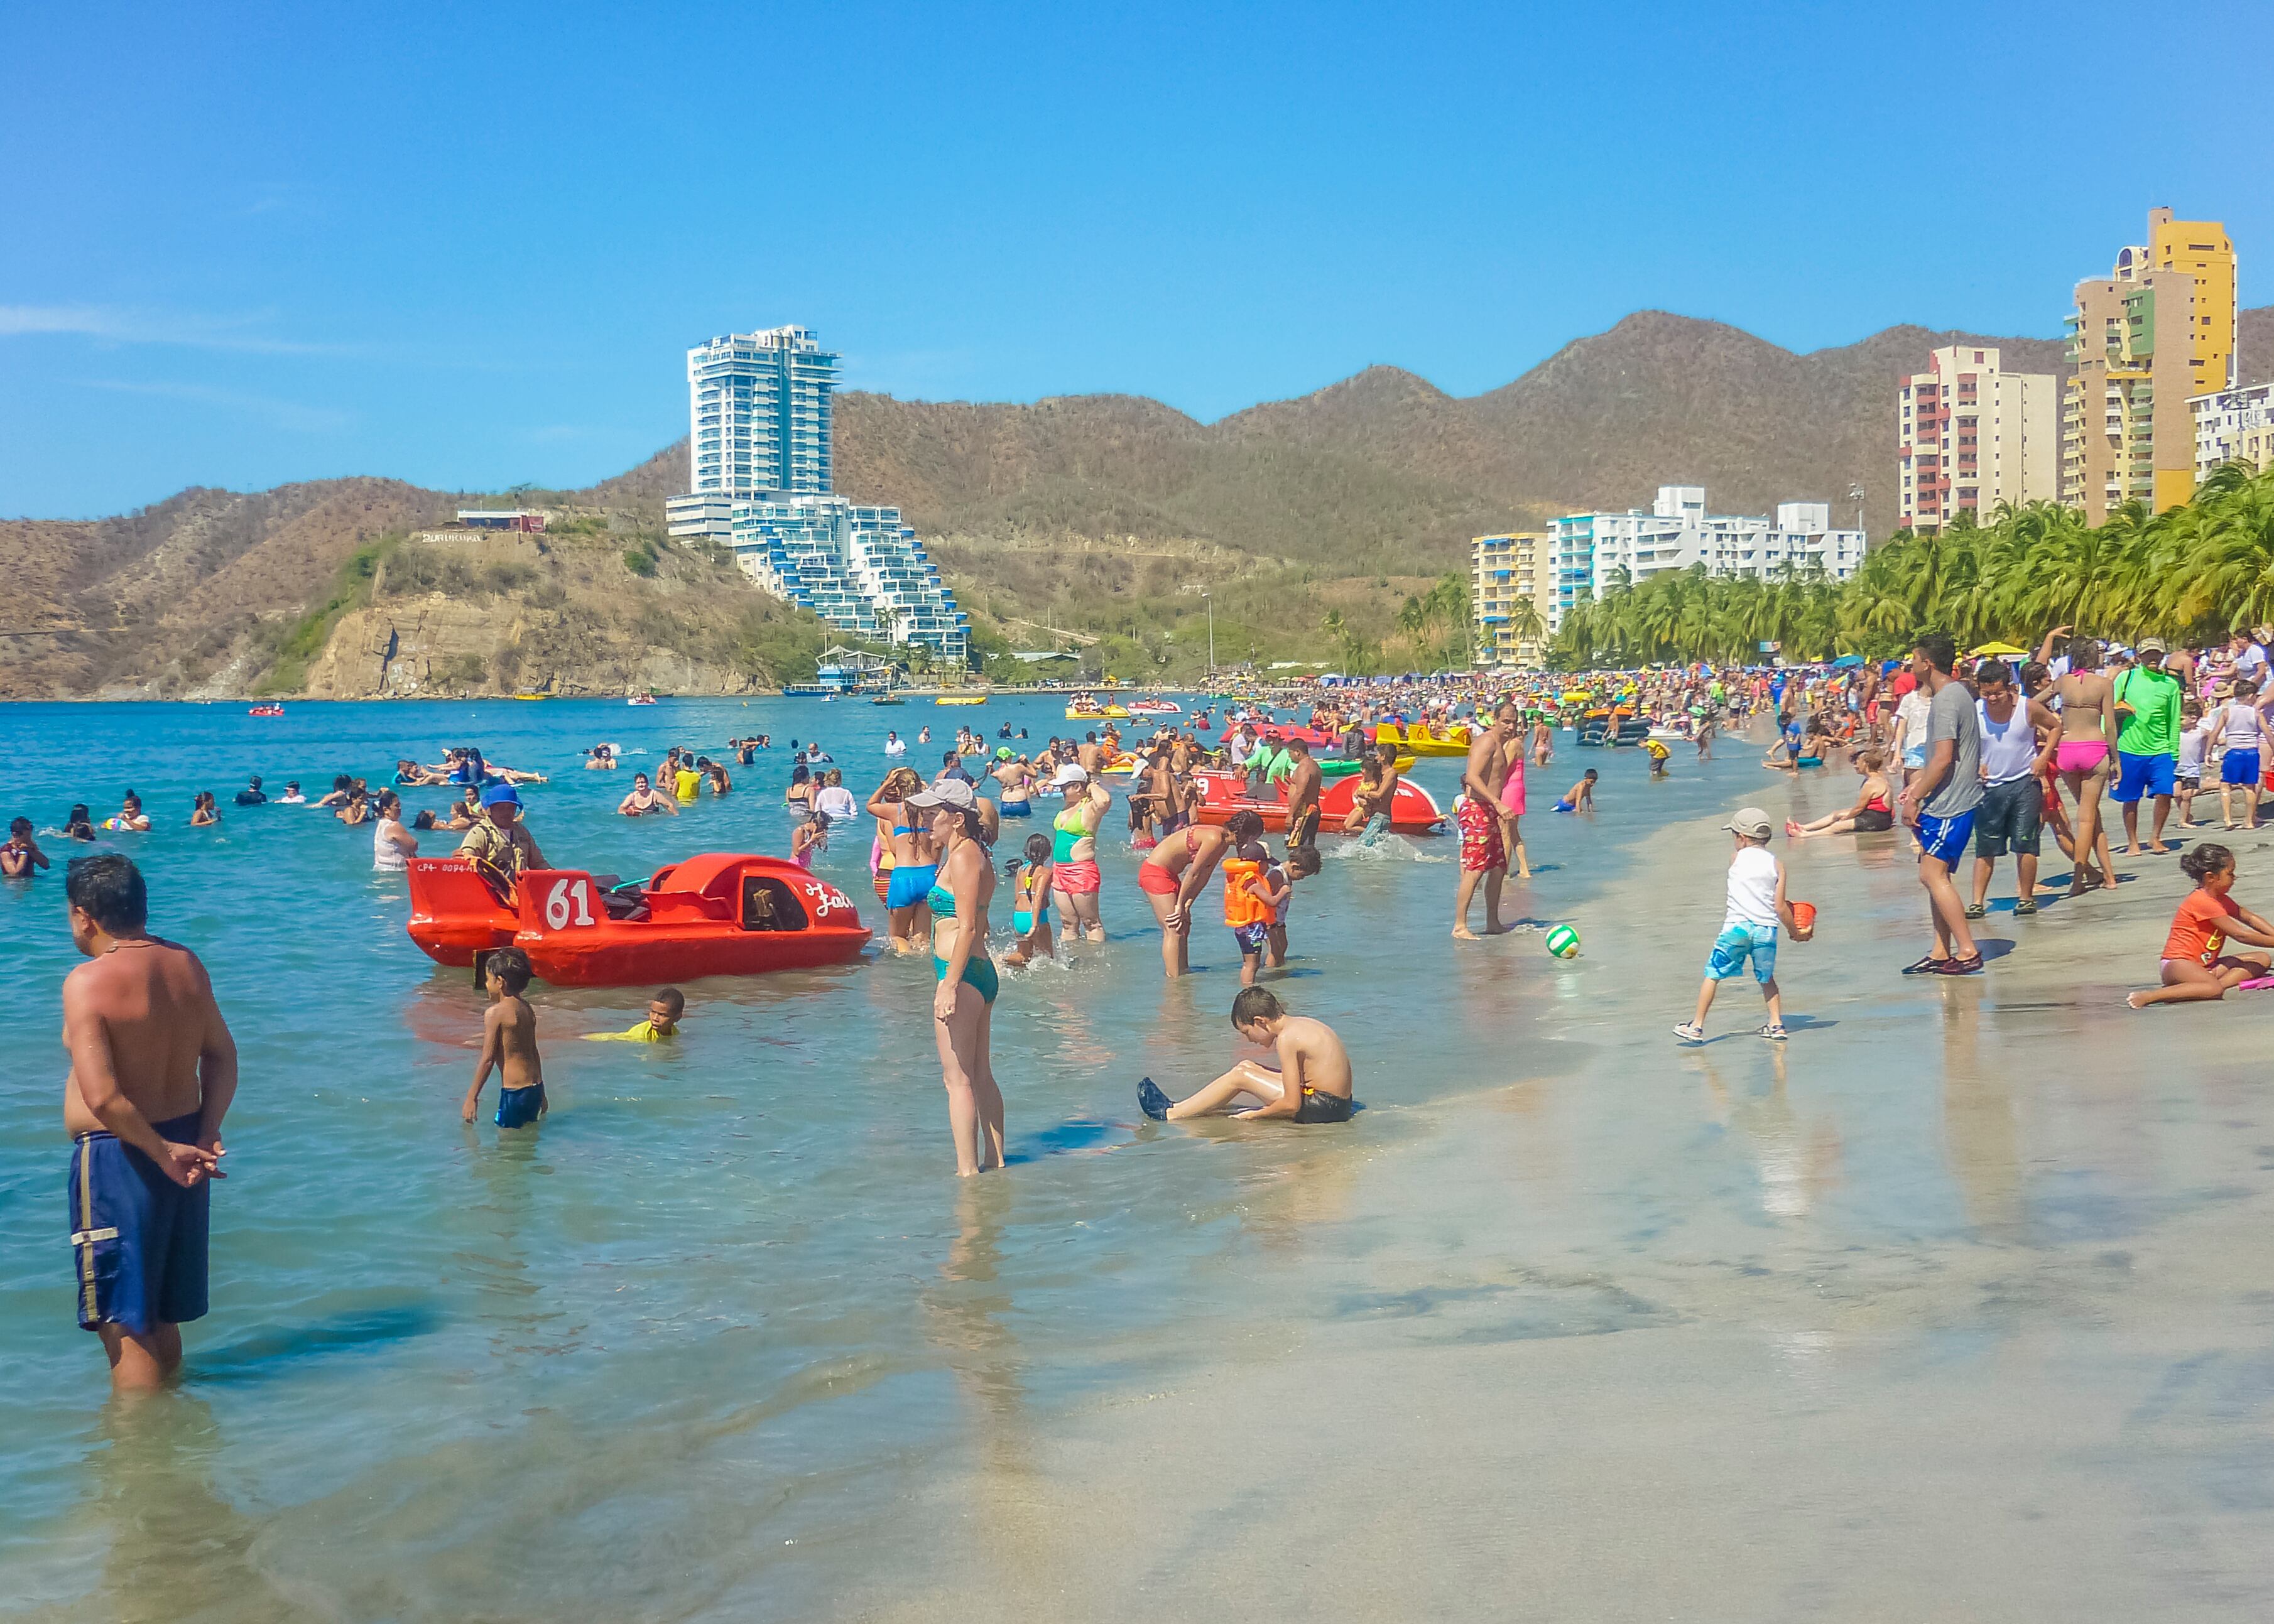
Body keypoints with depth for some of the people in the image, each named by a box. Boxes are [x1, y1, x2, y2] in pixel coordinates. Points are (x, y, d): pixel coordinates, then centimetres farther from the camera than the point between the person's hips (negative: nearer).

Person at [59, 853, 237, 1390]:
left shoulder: (88, 982, -19)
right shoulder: (186, 964, 2)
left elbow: (101, 1096, -25)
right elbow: (222, 1055, 5)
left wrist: (163, 1152, -18)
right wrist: (207, 1133, -1)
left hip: (119, 1156, -7)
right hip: (184, 1148, 7)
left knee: (124, 1323, 5)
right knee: (163, 1316, 22)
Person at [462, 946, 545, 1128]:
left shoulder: (495, 1013, -13)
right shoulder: (527, 1009, 11)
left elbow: (488, 1059, -13)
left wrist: (472, 1097, -7)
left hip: (514, 1092, -8)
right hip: (535, 1088, 9)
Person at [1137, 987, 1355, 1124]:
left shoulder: (1286, 1038, -17)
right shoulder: (1300, 1023, 11)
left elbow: (1291, 1104, -19)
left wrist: (1254, 1115, -5)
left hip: (1321, 1109, -10)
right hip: (1337, 1105, 10)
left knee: (1241, 1075, -5)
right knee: (1247, 1067, 16)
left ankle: (1169, 1114, 2)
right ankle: (1179, 1107, 20)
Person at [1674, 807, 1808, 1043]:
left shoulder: (1736, 859, 6)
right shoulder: (1776, 864, 6)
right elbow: (1780, 908, 1)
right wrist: (1796, 932, 14)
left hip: (1737, 926, -2)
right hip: (1766, 928, 2)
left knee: (1713, 975, 6)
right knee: (1767, 978, 21)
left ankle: (1697, 1026, 6)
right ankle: (1776, 1024, 15)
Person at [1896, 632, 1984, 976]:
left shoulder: (1946, 700, -17)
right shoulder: (1955, 693, 15)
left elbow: (1943, 760, -22)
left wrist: (1915, 799, -16)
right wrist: (1917, 786, 22)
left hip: (1949, 805, -11)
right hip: (1945, 802, 11)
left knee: (1933, 875, -11)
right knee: (1935, 875, 13)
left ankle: (1967, 952, -11)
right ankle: (1941, 954, 16)